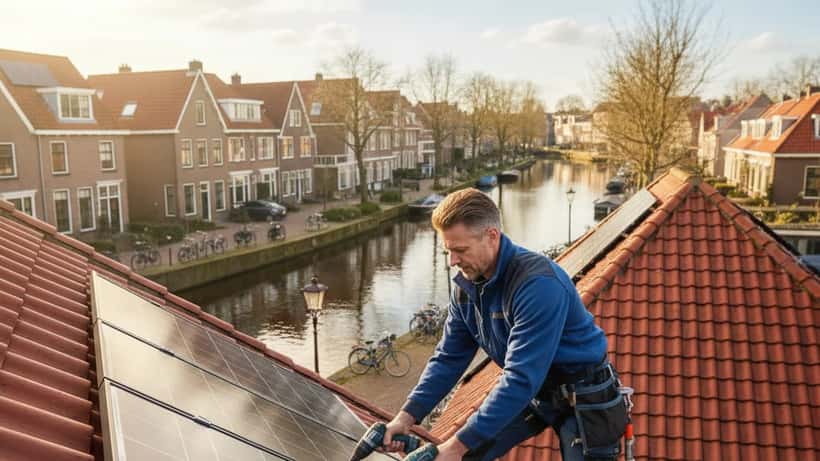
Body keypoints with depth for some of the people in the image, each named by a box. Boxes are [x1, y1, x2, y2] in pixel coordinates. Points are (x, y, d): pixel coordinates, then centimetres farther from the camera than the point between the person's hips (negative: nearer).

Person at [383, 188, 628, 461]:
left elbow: (522, 378, -33)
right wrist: (407, 416, -10)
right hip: (532, 391, 7)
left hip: (584, 399, -6)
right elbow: (448, 358, 0)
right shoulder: (467, 286, -7)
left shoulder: (538, 284, -32)